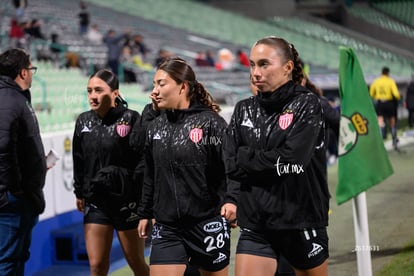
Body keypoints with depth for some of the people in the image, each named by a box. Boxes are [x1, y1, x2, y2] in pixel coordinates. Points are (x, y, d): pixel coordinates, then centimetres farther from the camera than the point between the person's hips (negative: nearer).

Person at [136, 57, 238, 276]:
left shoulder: (210, 122, -9)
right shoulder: (155, 126, 8)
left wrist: (231, 199, -28)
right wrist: (145, 214, 19)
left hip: (208, 224, -4)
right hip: (167, 227, 4)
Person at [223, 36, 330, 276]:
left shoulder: (307, 104, -6)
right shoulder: (244, 110, 6)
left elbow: (293, 160, -19)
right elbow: (232, 166, -4)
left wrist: (248, 158, -8)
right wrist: (274, 164, -11)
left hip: (302, 224, -3)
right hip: (256, 227, 3)